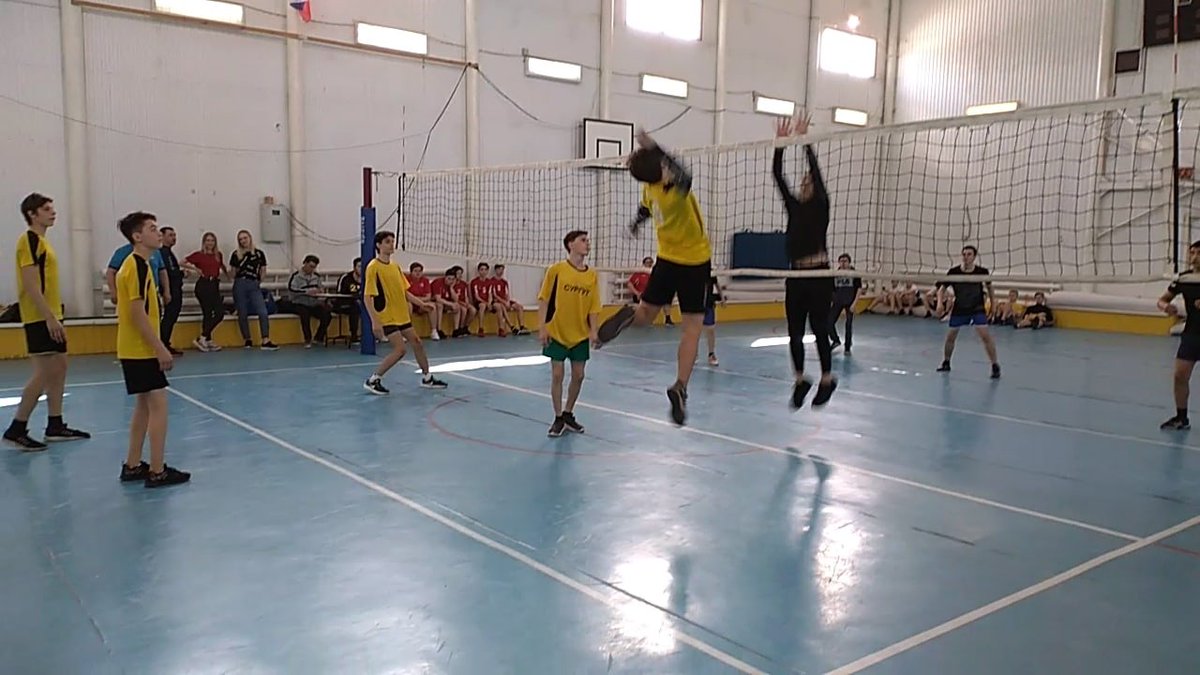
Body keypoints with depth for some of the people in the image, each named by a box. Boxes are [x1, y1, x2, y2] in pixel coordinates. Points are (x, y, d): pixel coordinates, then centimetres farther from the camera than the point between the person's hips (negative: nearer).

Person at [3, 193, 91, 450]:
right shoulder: (30, 240, -12)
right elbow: (31, 285, -19)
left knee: (59, 367, 11)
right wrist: (50, 317, -22)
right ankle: (16, 428, -1)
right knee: (44, 372, -9)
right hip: (41, 318, -10)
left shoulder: (41, 240, 17)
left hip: (50, 316, 10)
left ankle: (55, 426, 17)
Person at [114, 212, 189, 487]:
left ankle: (132, 466, 22)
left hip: (135, 349, 10)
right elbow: (138, 313, -21)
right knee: (158, 405, -7)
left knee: (144, 405, 15)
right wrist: (161, 349, -20)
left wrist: (157, 347, 19)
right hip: (142, 350, -10)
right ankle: (157, 471, -3)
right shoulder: (138, 267, -16)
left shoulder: (135, 264, 15)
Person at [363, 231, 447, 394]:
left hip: (402, 315, 8)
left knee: (417, 343, 12)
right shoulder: (373, 267, -14)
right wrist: (375, 321, -24)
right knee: (400, 349, -15)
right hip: (387, 317, -8)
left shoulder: (395, 266, 9)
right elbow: (367, 297, -18)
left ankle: (427, 378, 28)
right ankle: (372, 380, -3)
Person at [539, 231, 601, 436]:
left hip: (580, 335, 3)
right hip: (557, 333, -3)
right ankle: (558, 418, 13)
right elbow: (543, 300, -5)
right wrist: (542, 327, -10)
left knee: (578, 375, 7)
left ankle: (568, 414, 26)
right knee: (557, 374, 0)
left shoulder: (592, 275, 1)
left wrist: (594, 331, -7)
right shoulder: (556, 270, -7)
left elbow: (593, 307, 3)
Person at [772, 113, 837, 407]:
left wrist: (805, 140, -11)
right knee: (794, 332, 5)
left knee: (819, 330, 1)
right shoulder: (794, 207, 13)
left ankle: (827, 380, 15)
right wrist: (780, 144, 0)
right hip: (796, 276, 5)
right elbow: (777, 176, 7)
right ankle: (800, 380, 18)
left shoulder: (821, 207, 0)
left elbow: (816, 171, -10)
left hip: (819, 276, -5)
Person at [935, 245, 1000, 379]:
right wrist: (940, 302, -22)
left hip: (977, 308, -2)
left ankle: (995, 366, -8)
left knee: (985, 335, -16)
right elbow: (942, 288, -7)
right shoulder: (954, 272, -14)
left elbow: (989, 286, 7)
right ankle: (945, 363, 28)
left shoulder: (981, 271, -13)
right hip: (959, 309, 2)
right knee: (950, 336, 7)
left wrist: (993, 301, 8)